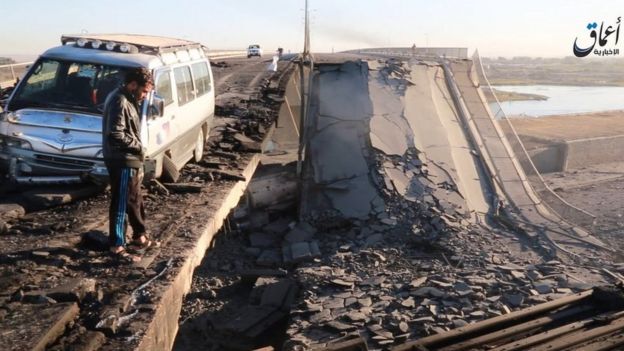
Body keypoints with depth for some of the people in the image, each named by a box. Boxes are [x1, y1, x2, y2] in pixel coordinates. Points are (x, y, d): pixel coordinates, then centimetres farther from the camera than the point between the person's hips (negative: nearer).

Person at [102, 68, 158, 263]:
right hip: (122, 162, -10)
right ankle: (117, 246, 8)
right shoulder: (119, 102, -19)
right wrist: (138, 146, -15)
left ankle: (140, 237, 34)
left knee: (135, 201, 20)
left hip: (131, 161, 10)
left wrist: (138, 149, 7)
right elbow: (115, 135, -26)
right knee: (121, 204, -2)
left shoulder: (127, 100, 14)